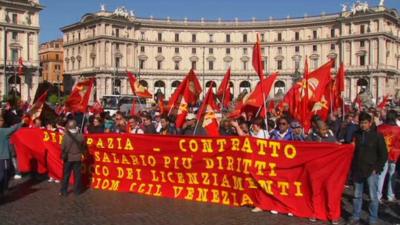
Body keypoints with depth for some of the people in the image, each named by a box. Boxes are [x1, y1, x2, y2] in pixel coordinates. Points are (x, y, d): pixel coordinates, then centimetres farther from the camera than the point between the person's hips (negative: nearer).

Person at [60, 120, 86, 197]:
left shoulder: (66, 136, -14)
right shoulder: (81, 136, -8)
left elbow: (63, 148, -10)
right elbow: (84, 147, 2)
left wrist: (63, 156, 6)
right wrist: (82, 153, 18)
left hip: (68, 158, -1)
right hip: (78, 158, 2)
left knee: (66, 175, 9)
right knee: (77, 175, 11)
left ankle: (64, 191, 13)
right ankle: (77, 190, 17)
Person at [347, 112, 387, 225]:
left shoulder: (377, 135, -5)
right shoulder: (356, 134, 3)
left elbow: (384, 154, -2)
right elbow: (352, 151, 9)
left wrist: (377, 168, -8)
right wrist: (352, 167, 3)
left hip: (371, 171, -3)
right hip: (358, 170, 3)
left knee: (373, 197, 2)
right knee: (357, 196, 12)